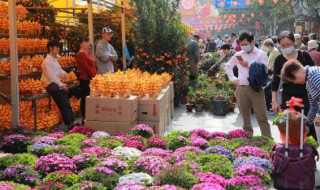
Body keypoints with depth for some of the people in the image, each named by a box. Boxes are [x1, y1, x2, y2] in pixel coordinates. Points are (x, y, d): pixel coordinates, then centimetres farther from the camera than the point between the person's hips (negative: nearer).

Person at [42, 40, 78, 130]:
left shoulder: (54, 59, 14)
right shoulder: (47, 61, -15)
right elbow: (51, 76, -19)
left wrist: (64, 73, 3)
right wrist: (61, 85, -18)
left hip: (58, 84, 9)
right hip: (52, 86, -9)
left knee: (67, 104, 7)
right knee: (64, 105, -10)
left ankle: (73, 122, 11)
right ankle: (69, 124, -4)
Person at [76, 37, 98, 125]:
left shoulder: (87, 53, 17)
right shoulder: (81, 54, -10)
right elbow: (86, 68, -15)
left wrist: (96, 75, 8)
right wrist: (94, 76, -12)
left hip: (91, 79, 9)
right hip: (85, 79, -9)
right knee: (85, 98, -3)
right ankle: (85, 118, 3)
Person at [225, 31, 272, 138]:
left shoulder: (261, 54, 0)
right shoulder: (238, 55, 11)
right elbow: (228, 66, 25)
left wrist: (248, 65, -21)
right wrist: (232, 78, 13)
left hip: (256, 88, -4)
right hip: (241, 88, 4)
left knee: (261, 116, -3)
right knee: (245, 115, 12)